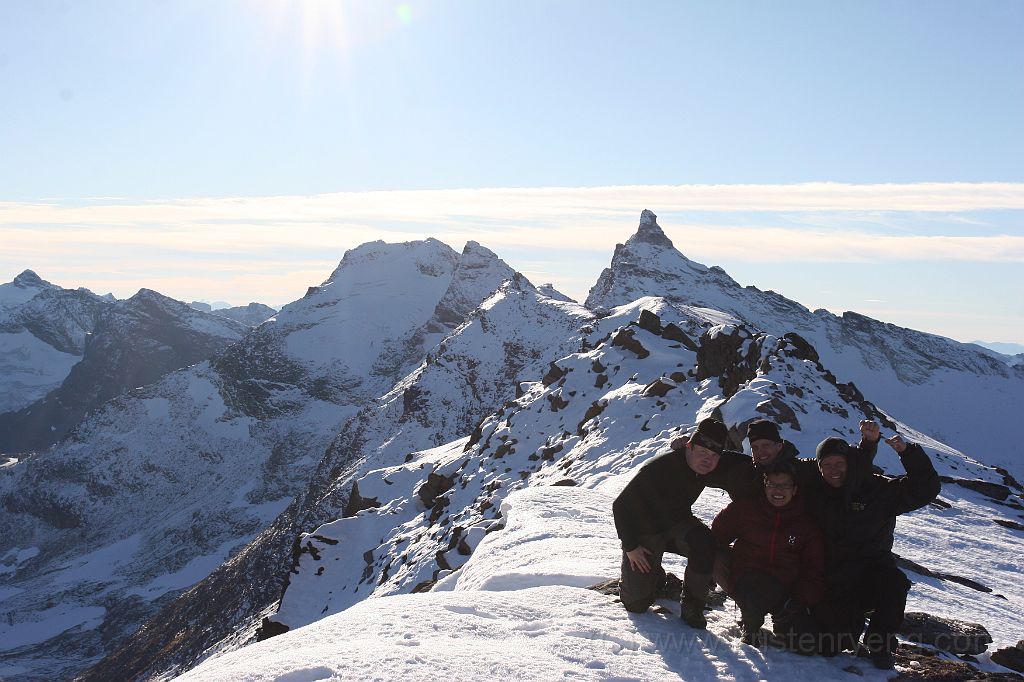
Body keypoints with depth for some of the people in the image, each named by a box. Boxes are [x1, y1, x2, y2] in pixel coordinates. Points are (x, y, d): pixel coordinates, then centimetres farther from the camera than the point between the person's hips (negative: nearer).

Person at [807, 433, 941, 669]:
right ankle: (853, 622, 25)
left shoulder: (878, 489, -3)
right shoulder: (815, 497, 3)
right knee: (830, 648, -13)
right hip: (832, 582, 1)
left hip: (871, 573, -1)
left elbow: (926, 488, -11)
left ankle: (880, 643, -8)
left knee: (894, 583, -35)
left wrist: (907, 451, -20)